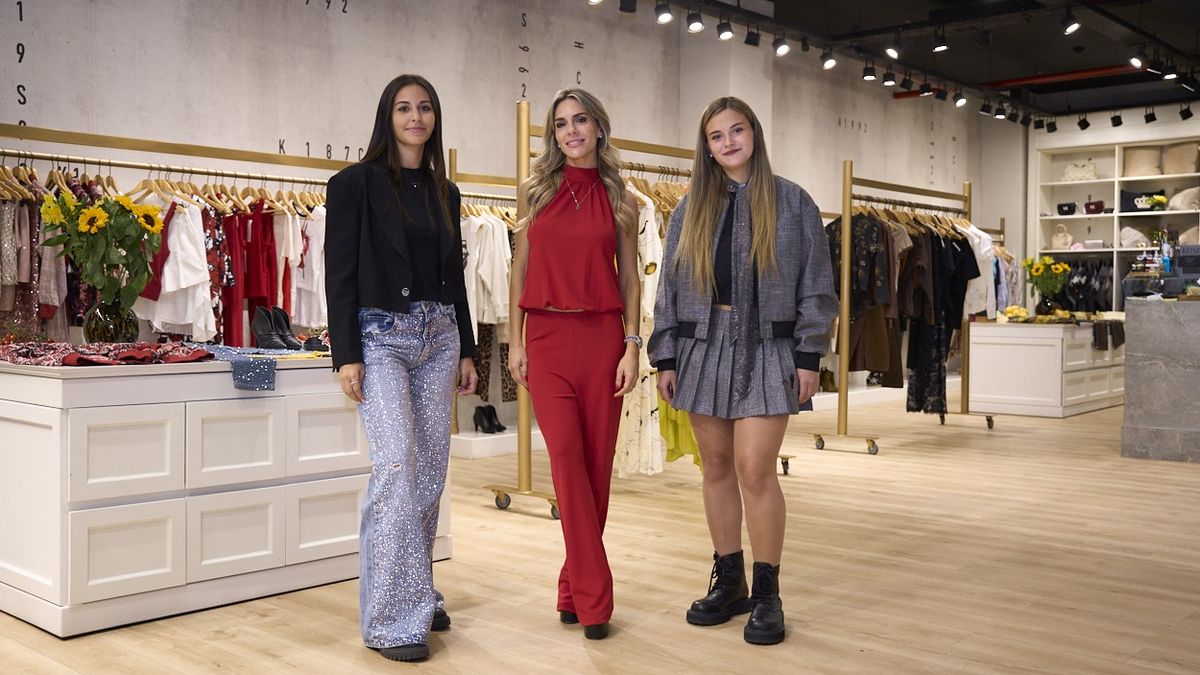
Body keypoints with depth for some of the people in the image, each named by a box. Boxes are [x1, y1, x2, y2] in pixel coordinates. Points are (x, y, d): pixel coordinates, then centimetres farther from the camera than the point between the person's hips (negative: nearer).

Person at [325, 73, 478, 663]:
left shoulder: (445, 193, 15)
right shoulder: (356, 184, -2)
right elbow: (339, 274, -7)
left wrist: (466, 349, 15)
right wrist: (346, 355, -14)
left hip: (438, 335, 6)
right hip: (380, 334, -6)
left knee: (431, 468, 6)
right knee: (397, 460, -16)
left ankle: (417, 594, 19)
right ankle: (392, 619, -11)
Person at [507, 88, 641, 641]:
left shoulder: (619, 200, 8)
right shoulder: (535, 192, 8)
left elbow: (629, 279, 7)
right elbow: (520, 270, 9)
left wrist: (631, 346, -2)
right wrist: (515, 342, 3)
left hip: (602, 336, 1)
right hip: (547, 336, 0)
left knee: (596, 461, 2)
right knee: (567, 455, -11)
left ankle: (574, 588, 17)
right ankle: (593, 597, -5)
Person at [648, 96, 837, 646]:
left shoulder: (792, 202, 4)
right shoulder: (691, 208, 11)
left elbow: (815, 285, 2)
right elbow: (669, 286, 10)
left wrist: (809, 356, -5)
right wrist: (665, 357, 4)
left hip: (767, 349, -3)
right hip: (703, 347, 3)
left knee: (754, 469, -10)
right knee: (716, 467, 7)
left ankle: (767, 594, 3)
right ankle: (728, 583, 20)